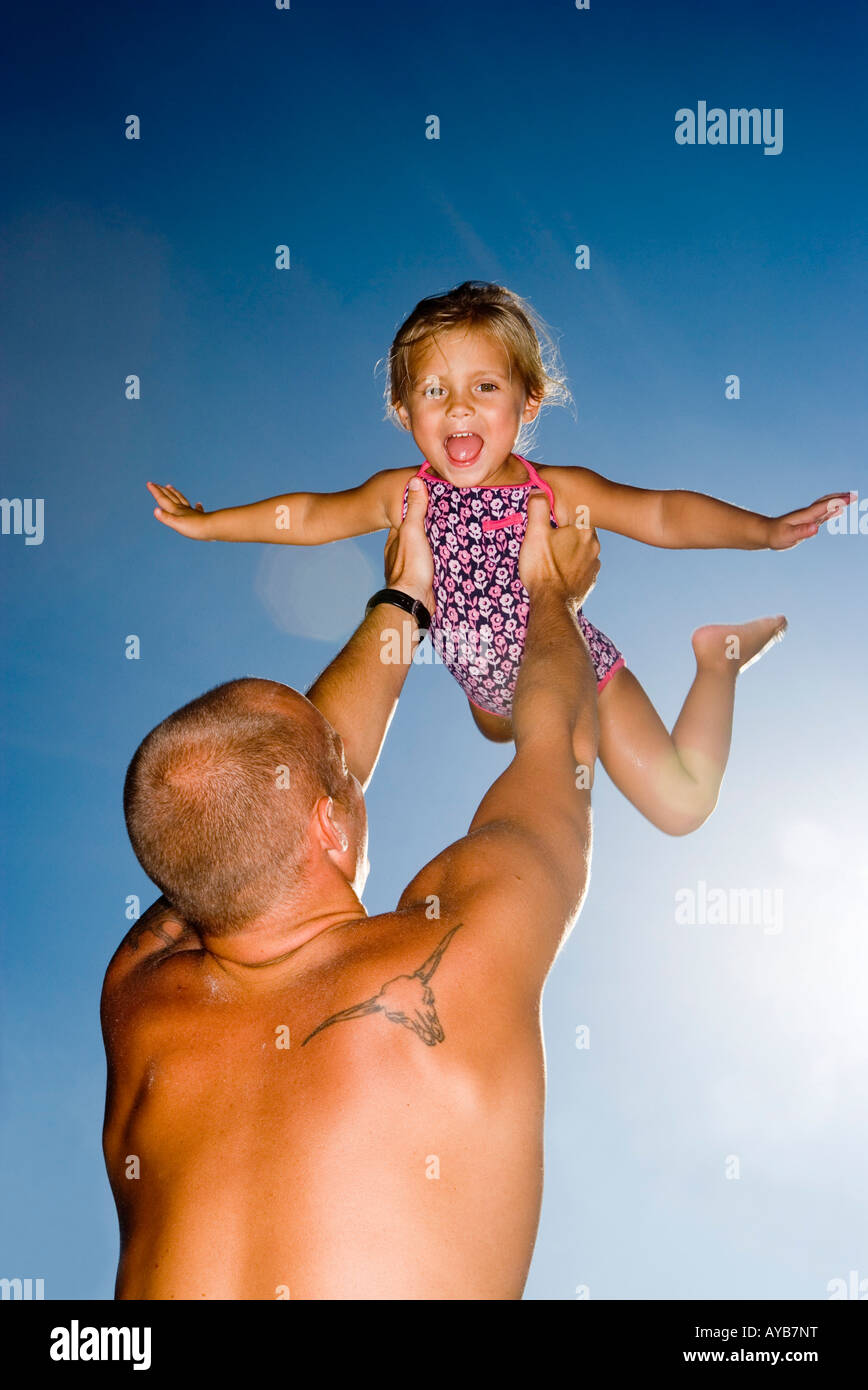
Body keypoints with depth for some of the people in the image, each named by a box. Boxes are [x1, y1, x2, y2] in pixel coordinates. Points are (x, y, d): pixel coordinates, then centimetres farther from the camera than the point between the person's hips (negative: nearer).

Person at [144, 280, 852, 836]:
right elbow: (311, 516, -5)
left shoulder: (558, 490, -29)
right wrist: (207, 522, 0)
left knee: (681, 808, -1)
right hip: (488, 679, 4)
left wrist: (765, 529, -47)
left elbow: (663, 514, -33)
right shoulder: (406, 494, -19)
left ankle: (717, 652, 18)